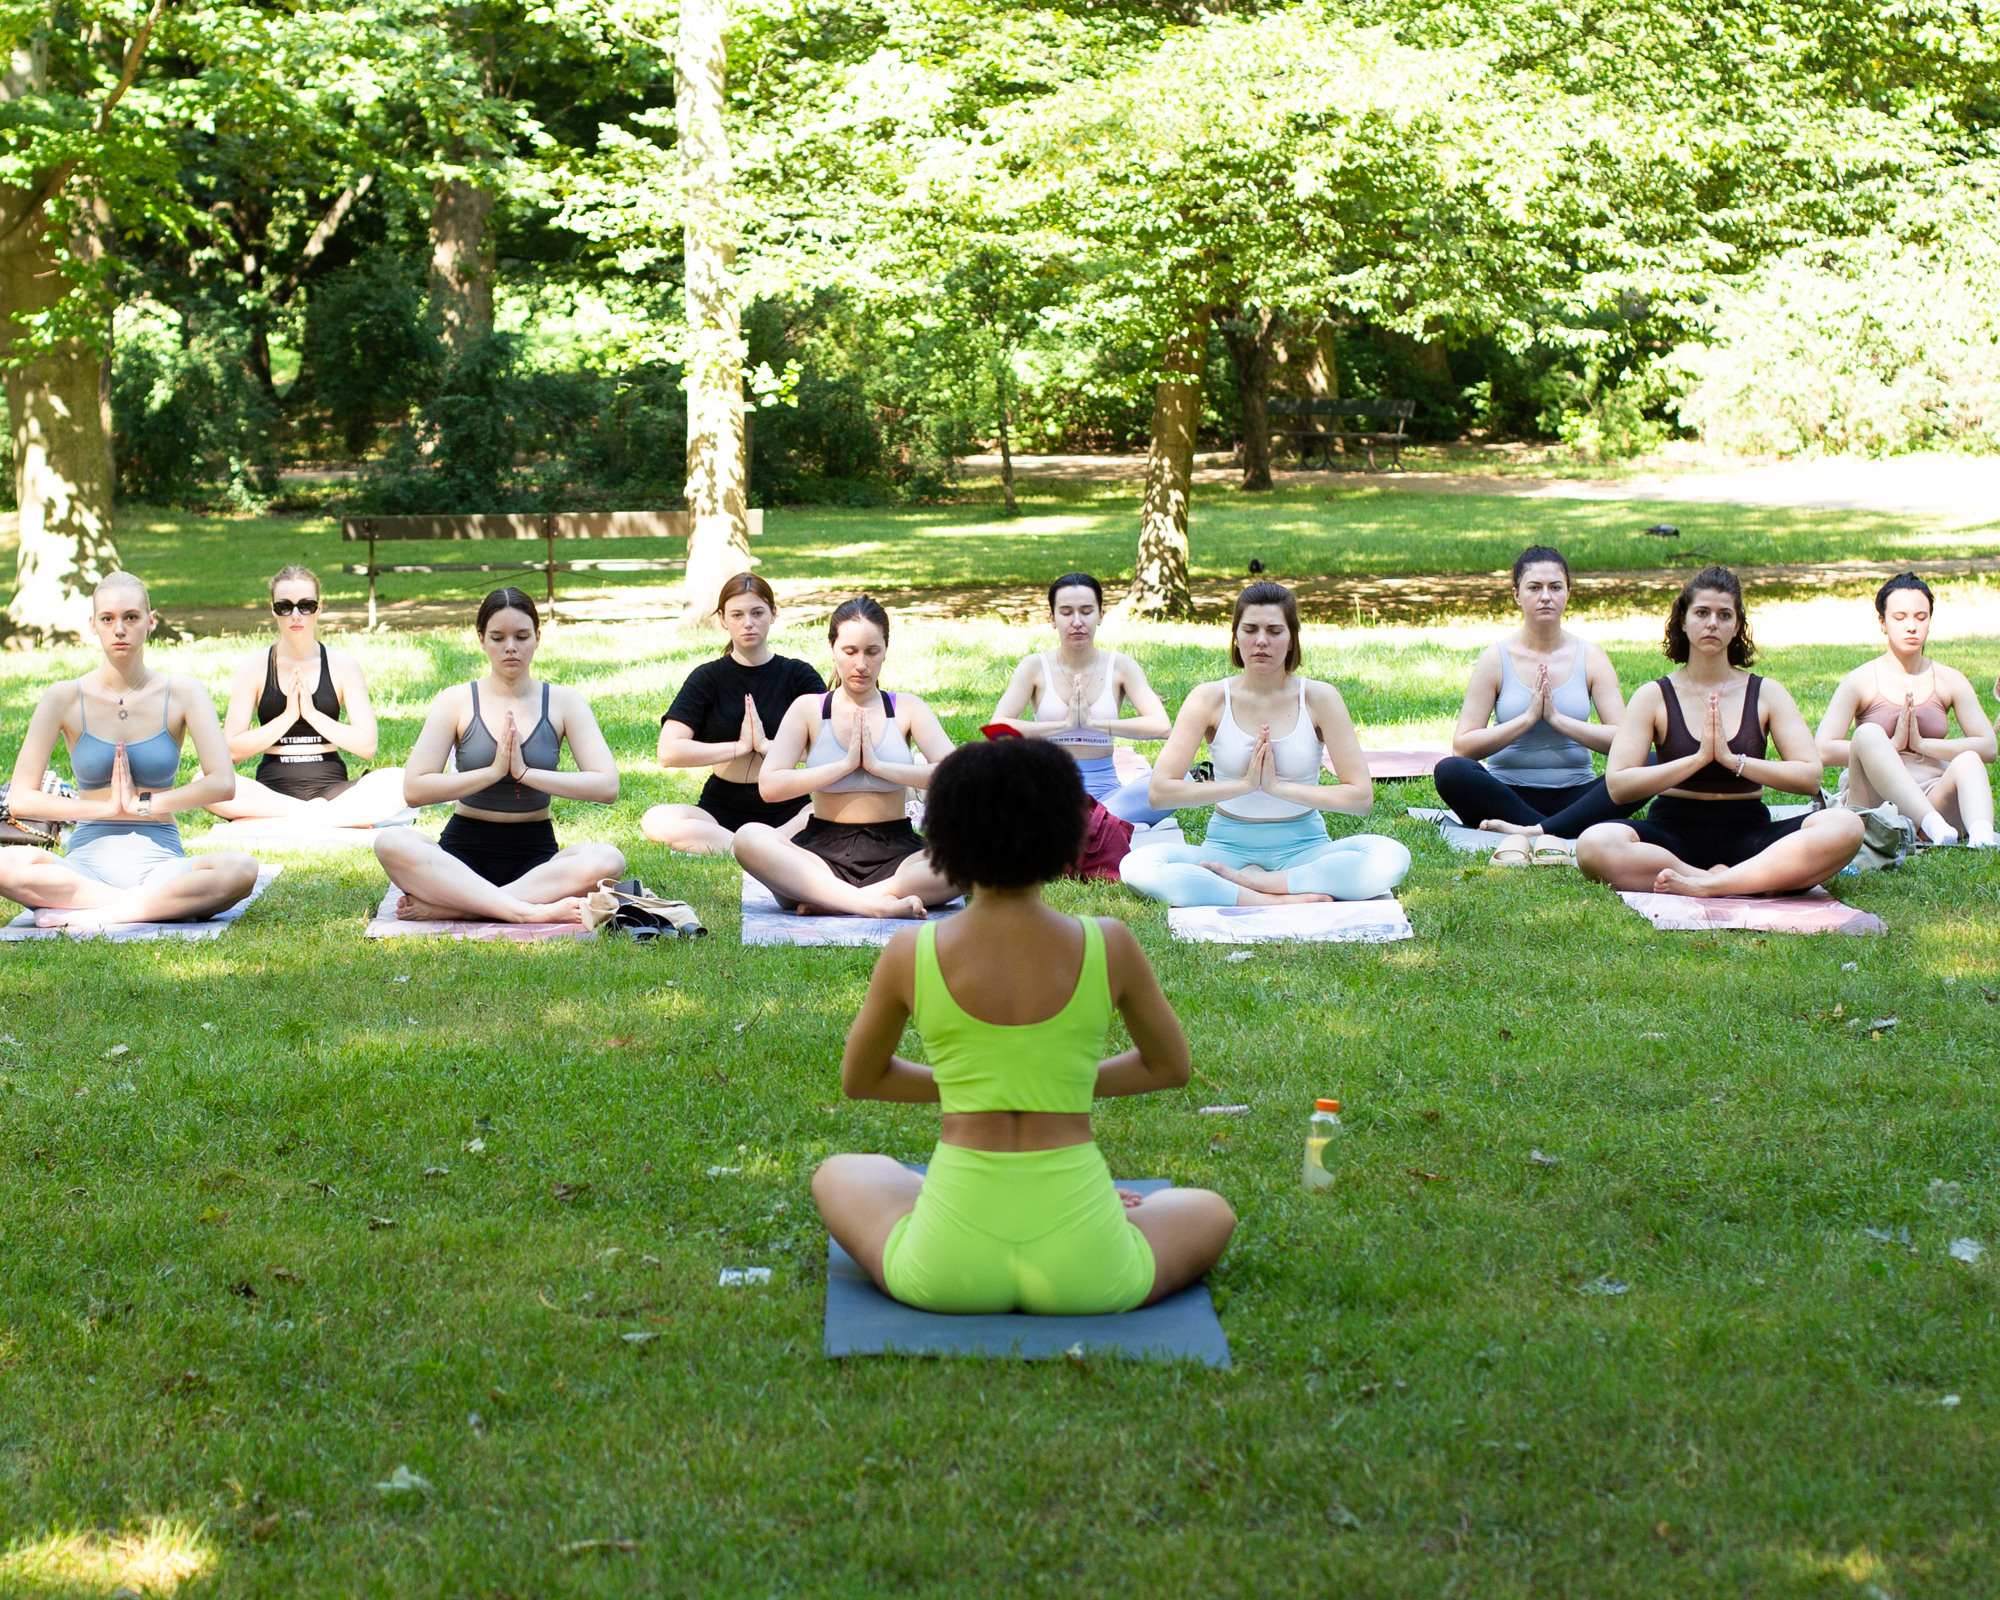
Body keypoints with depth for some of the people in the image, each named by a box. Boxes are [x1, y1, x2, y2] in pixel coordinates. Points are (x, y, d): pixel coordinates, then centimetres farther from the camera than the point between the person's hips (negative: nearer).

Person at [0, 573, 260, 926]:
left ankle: (90, 916, -24)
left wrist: (142, 803, -10)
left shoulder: (182, 694, 3)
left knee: (240, 868, -32)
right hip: (87, 862, 1)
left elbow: (222, 783, -9)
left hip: (159, 862, 0)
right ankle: (168, 906, -24)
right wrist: (109, 807, -8)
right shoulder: (66, 698, 2)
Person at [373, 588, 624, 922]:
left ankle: (446, 907, -34)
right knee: (391, 844, -32)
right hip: (463, 854, 0)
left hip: (535, 856, 1)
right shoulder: (456, 702, 3)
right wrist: (493, 771, -14)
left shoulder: (563, 703, 4)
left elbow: (607, 786, -8)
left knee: (607, 859, -32)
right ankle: (532, 912, -41)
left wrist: (525, 772, -14)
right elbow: (414, 790, -7)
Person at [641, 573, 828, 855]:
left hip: (786, 809, 0)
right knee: (656, 821, -31)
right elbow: (669, 752, -10)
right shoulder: (707, 678, 3)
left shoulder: (799, 676, 4)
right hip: (721, 809, 0)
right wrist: (740, 747, -10)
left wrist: (767, 745, -13)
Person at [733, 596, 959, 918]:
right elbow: (769, 787, -4)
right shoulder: (809, 709, 9)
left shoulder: (906, 709, 10)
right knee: (748, 837, -32)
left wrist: (878, 766, -10)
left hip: (893, 853, 0)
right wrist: (845, 764, -8)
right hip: (823, 852, 0)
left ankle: (830, 902, -33)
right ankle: (875, 905, -41)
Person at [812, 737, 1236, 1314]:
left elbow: (859, 1079, 14)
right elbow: (1171, 1066, 14)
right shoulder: (1109, 946, -5)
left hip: (948, 1263, 0)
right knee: (1211, 1215, 33)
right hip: (1082, 1267, 0)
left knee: (837, 1176, 33)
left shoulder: (909, 953, -4)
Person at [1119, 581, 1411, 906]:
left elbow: (1361, 797, -8)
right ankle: (1277, 902, -31)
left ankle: (1248, 881, -24)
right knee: (1137, 866, -29)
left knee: (1391, 858, -30)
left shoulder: (1319, 698, -2)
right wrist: (1244, 784, -15)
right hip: (1229, 846, 0)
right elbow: (1159, 790, -10)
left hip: (1303, 847, 0)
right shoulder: (1210, 699, -2)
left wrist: (1278, 786, -14)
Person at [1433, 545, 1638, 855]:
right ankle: (1560, 837, -32)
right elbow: (1463, 747, -8)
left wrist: (1556, 718, -14)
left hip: (1575, 795, 2)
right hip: (1509, 795, -1)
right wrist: (1529, 717, -15)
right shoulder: (1496, 658, 1)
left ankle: (1536, 831, -36)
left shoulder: (1590, 657, 5)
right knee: (1449, 771, -30)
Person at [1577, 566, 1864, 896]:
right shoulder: (1654, 696, 6)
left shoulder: (1766, 693, 9)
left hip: (1748, 834, 1)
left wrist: (1733, 760, -12)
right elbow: (1618, 785, -6)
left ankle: (1701, 886, -34)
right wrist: (1699, 758, -13)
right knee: (1594, 844, -35)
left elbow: (1810, 778, -2)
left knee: (1845, 827, -28)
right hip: (1674, 835, -1)